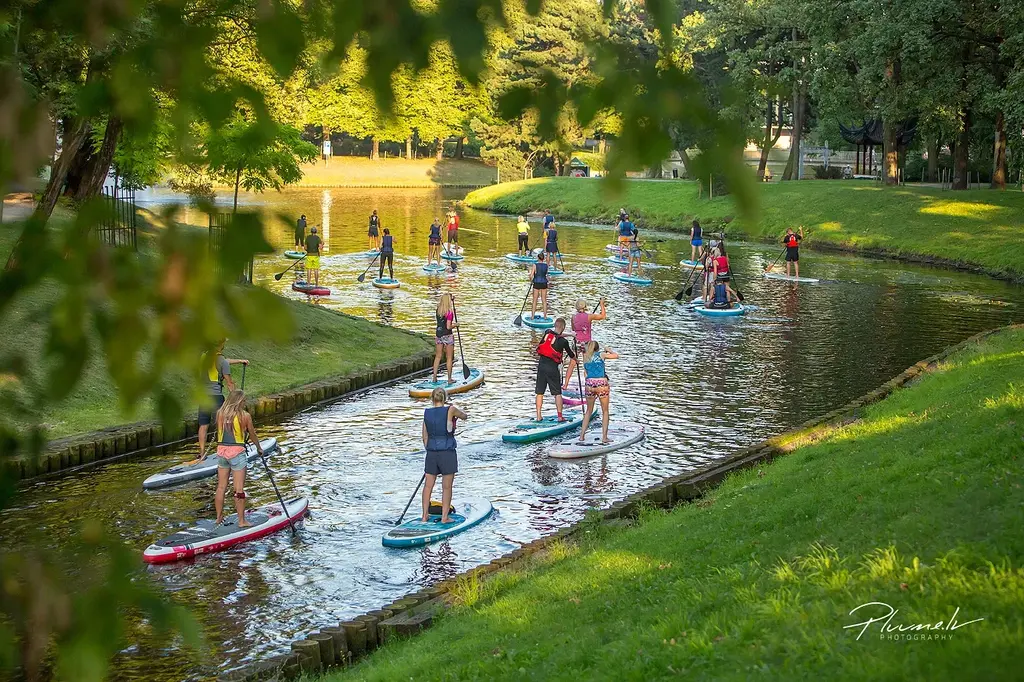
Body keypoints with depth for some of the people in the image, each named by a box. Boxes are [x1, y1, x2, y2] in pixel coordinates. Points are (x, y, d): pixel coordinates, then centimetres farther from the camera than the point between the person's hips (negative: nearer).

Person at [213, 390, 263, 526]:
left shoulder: (220, 413, 2)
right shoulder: (245, 416, -7)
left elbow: (220, 432, 7)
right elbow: (252, 435, 4)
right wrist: (259, 448, 23)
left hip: (221, 450, 4)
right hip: (237, 452, -4)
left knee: (221, 487, 14)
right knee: (239, 489, 1)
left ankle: (219, 517, 23)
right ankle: (241, 520, 5)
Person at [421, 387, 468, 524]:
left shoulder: (427, 413, 2)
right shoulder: (450, 410, -9)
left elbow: (425, 437, 7)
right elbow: (464, 416, 10)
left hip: (431, 454, 3)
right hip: (448, 453, -3)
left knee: (428, 485, 11)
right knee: (446, 487, 6)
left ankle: (425, 515, 16)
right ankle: (444, 517, 8)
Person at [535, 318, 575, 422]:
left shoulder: (547, 332, 0)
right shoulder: (563, 341, -8)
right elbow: (571, 355, 8)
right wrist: (574, 355, 31)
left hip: (541, 365, 4)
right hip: (552, 367, -4)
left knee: (539, 392, 10)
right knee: (557, 393, 6)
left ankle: (538, 416, 10)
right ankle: (560, 416, 4)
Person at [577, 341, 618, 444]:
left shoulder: (585, 357, 16)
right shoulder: (601, 354, 9)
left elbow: (585, 373, 11)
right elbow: (616, 356, 17)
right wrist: (609, 350, 33)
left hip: (589, 384, 2)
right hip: (602, 383, -2)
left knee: (588, 411, 18)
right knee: (605, 411, 10)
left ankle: (582, 435, 14)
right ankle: (604, 437, 5)